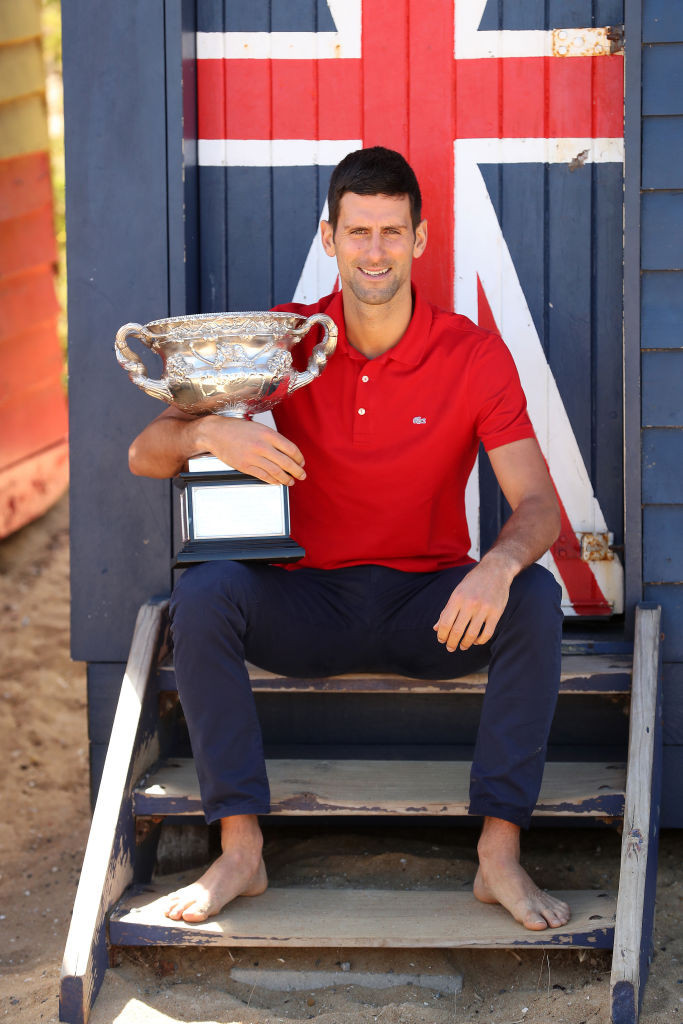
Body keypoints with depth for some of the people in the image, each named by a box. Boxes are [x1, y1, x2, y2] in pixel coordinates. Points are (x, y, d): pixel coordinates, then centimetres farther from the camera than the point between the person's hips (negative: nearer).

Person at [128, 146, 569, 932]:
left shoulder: (472, 354, -7)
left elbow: (538, 505, -13)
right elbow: (144, 455, -6)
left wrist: (501, 564, -38)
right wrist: (209, 433, -31)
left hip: (432, 609, 0)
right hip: (313, 603, 1)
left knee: (536, 598, -29)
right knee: (202, 590, -28)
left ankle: (499, 855, -23)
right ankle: (240, 851, -22)